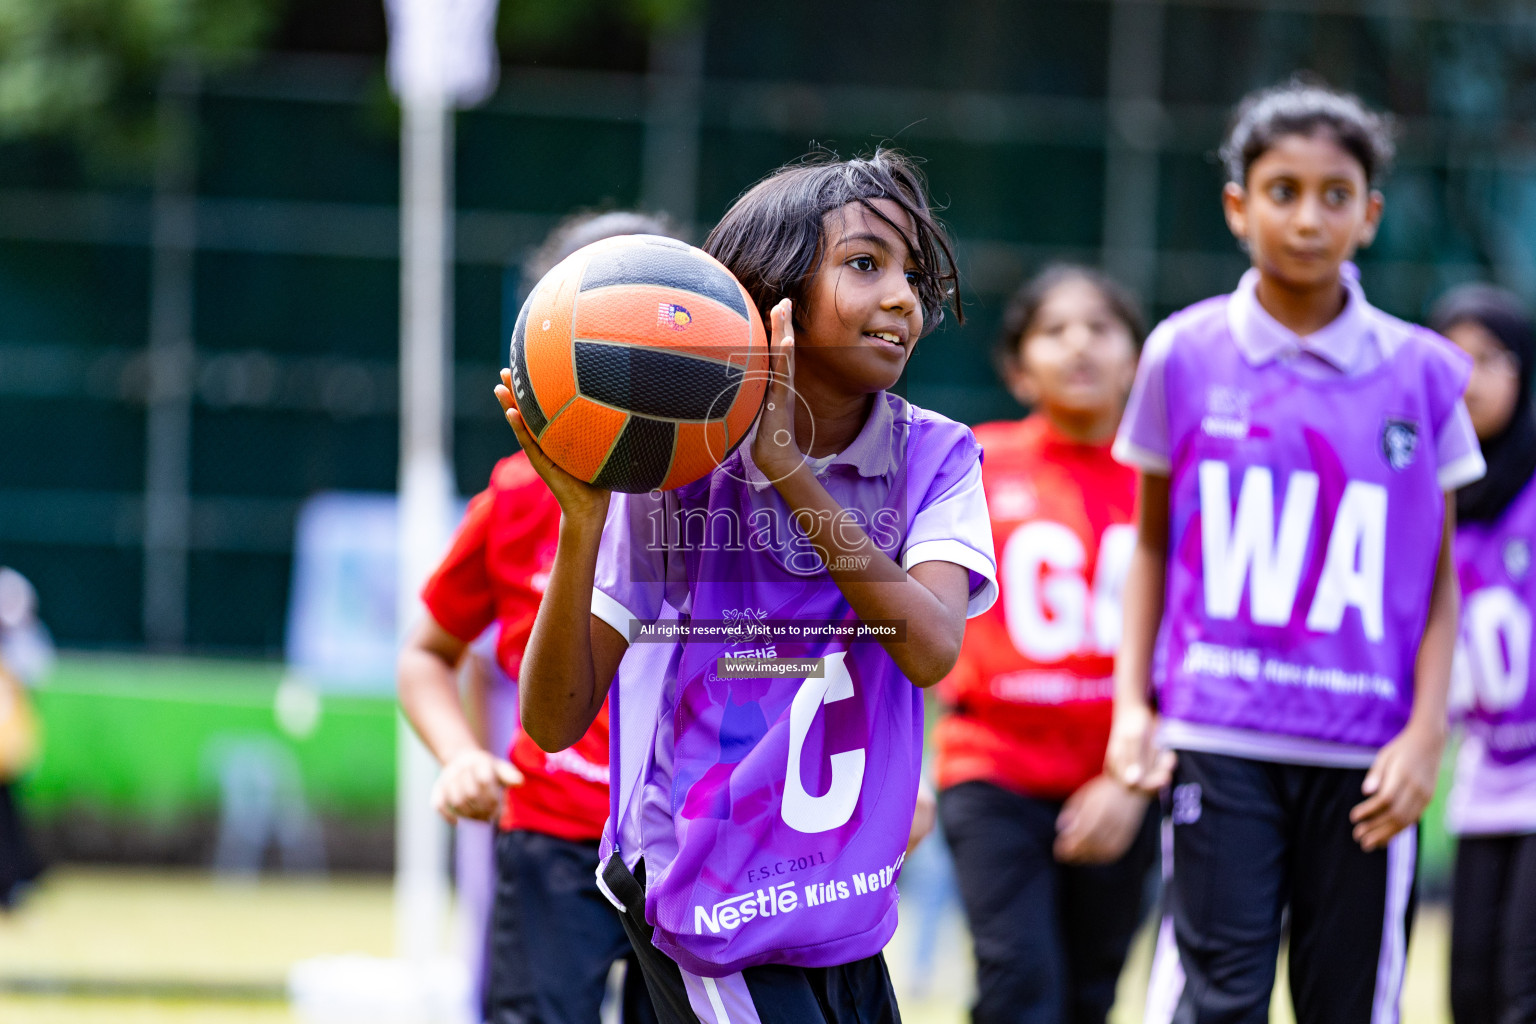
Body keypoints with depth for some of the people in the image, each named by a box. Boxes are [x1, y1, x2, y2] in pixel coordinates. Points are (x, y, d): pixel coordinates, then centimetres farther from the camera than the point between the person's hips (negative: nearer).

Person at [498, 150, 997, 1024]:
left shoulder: (935, 459, -1)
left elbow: (932, 650, -20)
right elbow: (555, 721, -12)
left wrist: (789, 468, -24)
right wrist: (583, 520, -26)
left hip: (846, 930, 4)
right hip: (713, 922, -4)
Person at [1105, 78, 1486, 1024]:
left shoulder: (1422, 374, 4)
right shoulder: (1186, 354, 4)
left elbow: (1439, 575, 8)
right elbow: (1152, 543, 12)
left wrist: (1427, 731, -3)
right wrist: (1132, 701, 3)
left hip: (1366, 751, 1)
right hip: (1220, 733, -1)